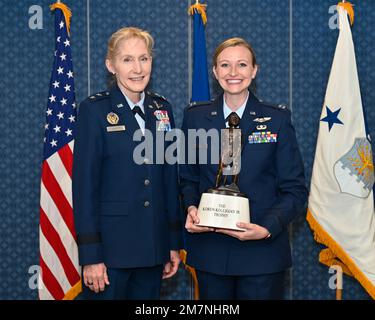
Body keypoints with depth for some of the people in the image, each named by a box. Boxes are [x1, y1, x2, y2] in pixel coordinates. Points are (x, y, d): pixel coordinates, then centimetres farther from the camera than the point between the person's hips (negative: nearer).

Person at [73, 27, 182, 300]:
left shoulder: (162, 109, 7)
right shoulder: (95, 110, -7)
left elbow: (170, 177, 11)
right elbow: (85, 184, -9)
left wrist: (174, 241, 10)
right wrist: (90, 255, -12)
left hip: (153, 245, 5)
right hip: (111, 244, -4)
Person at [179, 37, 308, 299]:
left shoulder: (277, 119, 0)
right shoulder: (195, 117, 6)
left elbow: (294, 189, -2)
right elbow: (188, 178, 13)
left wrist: (267, 228, -17)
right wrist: (191, 208, -8)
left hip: (262, 251, -2)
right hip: (209, 251, 2)